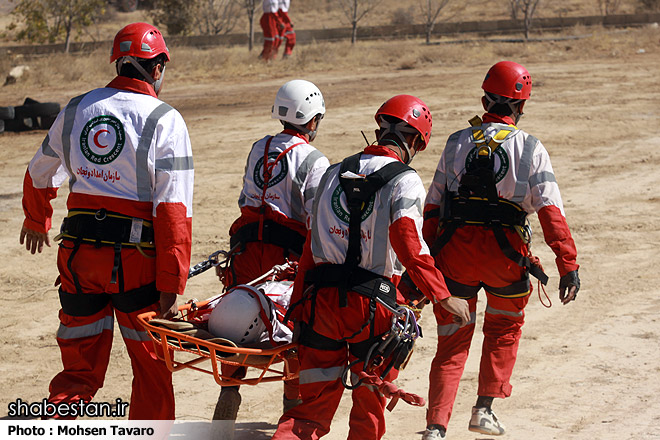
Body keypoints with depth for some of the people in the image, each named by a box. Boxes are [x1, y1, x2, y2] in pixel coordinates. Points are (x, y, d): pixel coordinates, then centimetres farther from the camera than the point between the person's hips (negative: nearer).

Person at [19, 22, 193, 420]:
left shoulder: (75, 110, 9)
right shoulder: (164, 120, -7)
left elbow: (40, 175, 23)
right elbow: (173, 208, -14)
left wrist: (36, 222, 43)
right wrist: (172, 286, -13)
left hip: (78, 253, 4)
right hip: (136, 259, -4)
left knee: (80, 370, 11)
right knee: (152, 369, 13)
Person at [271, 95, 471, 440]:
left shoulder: (334, 174, 12)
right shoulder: (404, 181, -6)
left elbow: (311, 246, 13)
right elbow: (409, 247, -18)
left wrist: (297, 306, 16)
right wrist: (443, 297, -13)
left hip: (321, 298, 5)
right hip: (371, 306, -4)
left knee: (314, 406, 8)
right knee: (369, 408, 13)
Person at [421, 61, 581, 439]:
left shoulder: (457, 142, 6)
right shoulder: (530, 149, -2)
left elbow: (433, 206, 7)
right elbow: (551, 211, -9)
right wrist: (569, 265, -8)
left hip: (455, 250, 2)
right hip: (505, 253, -2)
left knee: (453, 342, 9)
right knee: (504, 329, 25)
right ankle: (485, 409, 21)